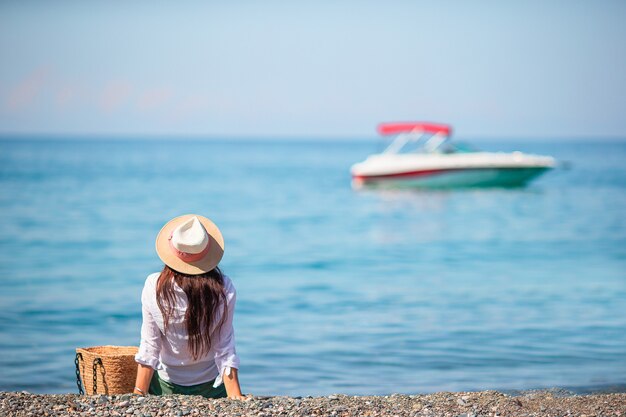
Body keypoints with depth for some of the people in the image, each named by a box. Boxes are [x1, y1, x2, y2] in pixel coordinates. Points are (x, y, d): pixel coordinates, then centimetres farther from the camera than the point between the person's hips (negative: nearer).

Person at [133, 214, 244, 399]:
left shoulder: (153, 287, -15)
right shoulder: (223, 289, -15)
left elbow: (149, 348, -10)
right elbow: (225, 351, -12)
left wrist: (139, 395, -4)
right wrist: (235, 397, -6)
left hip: (165, 385, 1)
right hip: (211, 385, 0)